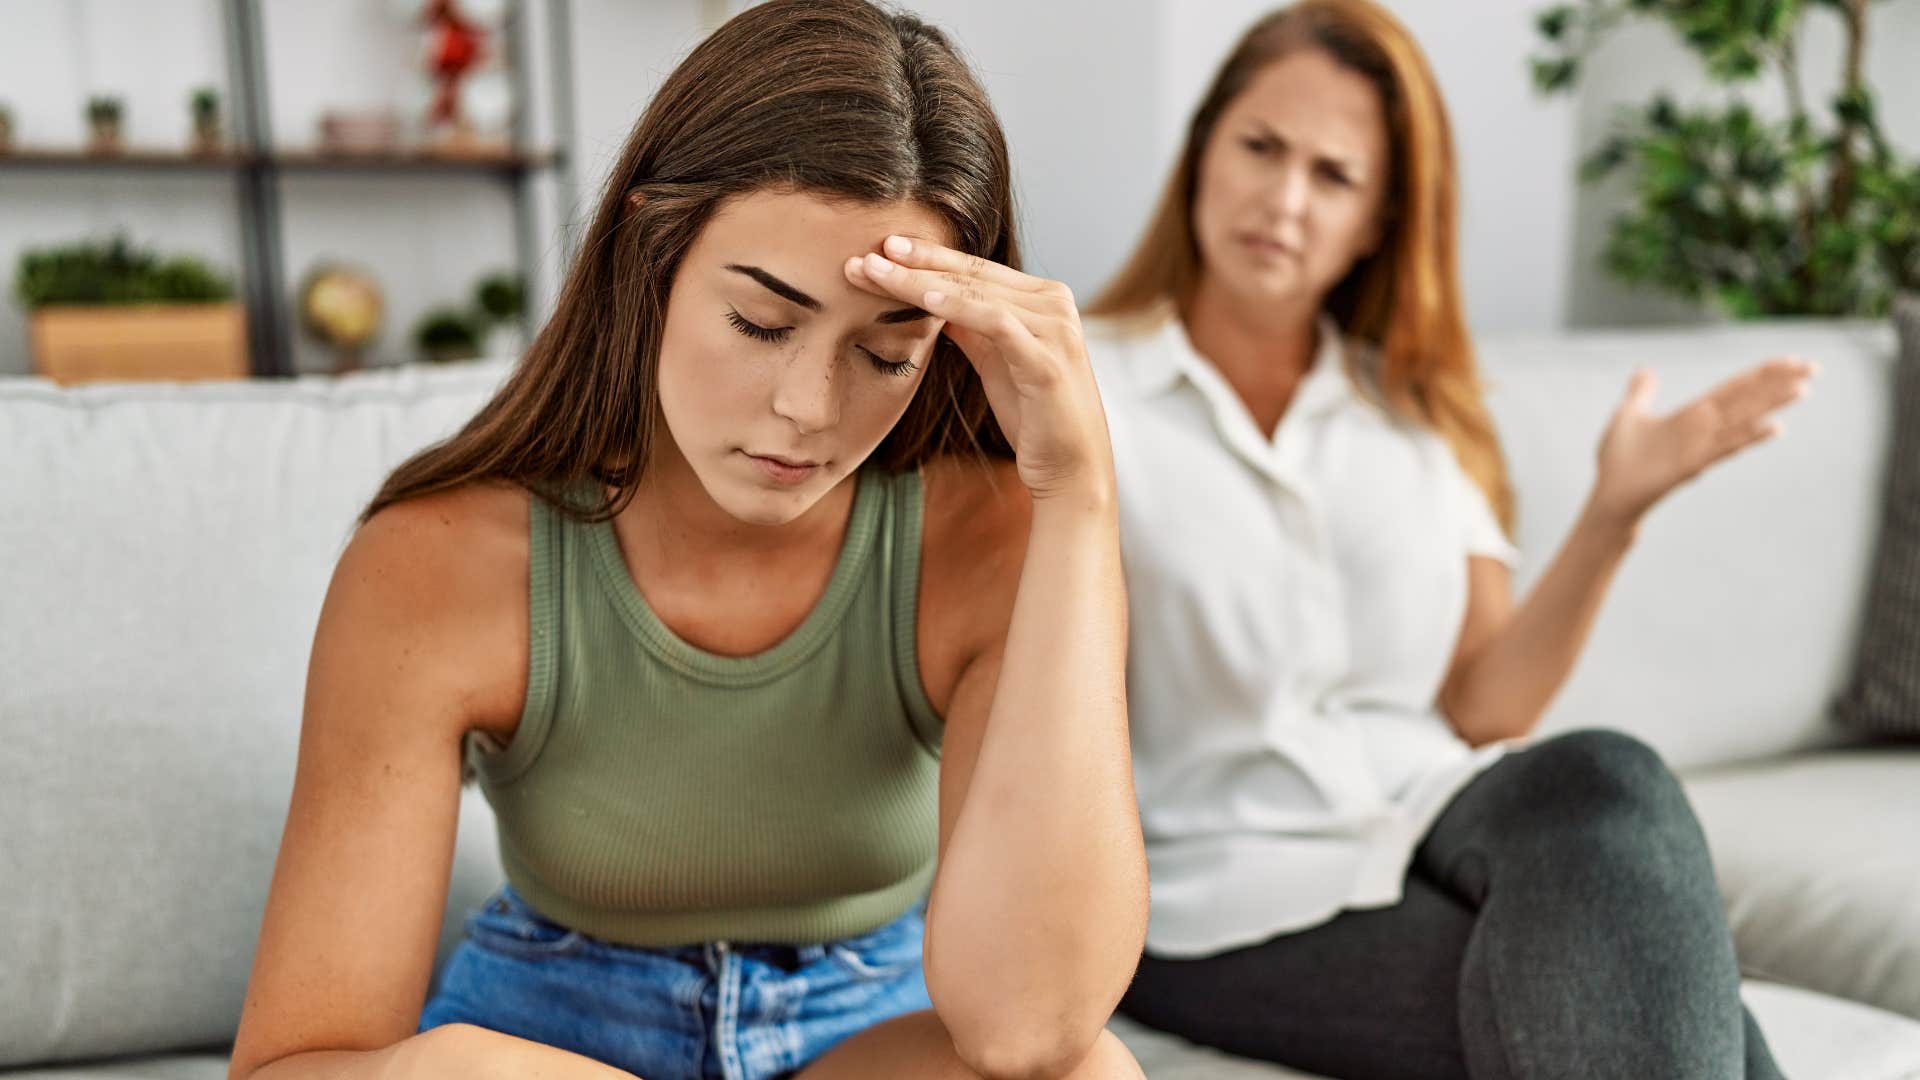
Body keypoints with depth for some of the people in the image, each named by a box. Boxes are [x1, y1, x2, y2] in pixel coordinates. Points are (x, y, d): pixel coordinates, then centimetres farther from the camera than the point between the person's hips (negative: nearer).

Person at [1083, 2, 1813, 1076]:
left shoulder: (1418, 415, 16)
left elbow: (1484, 712, 8)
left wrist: (1614, 514, -3)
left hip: (1436, 824, 4)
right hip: (1229, 889, -4)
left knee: (1600, 780, -30)